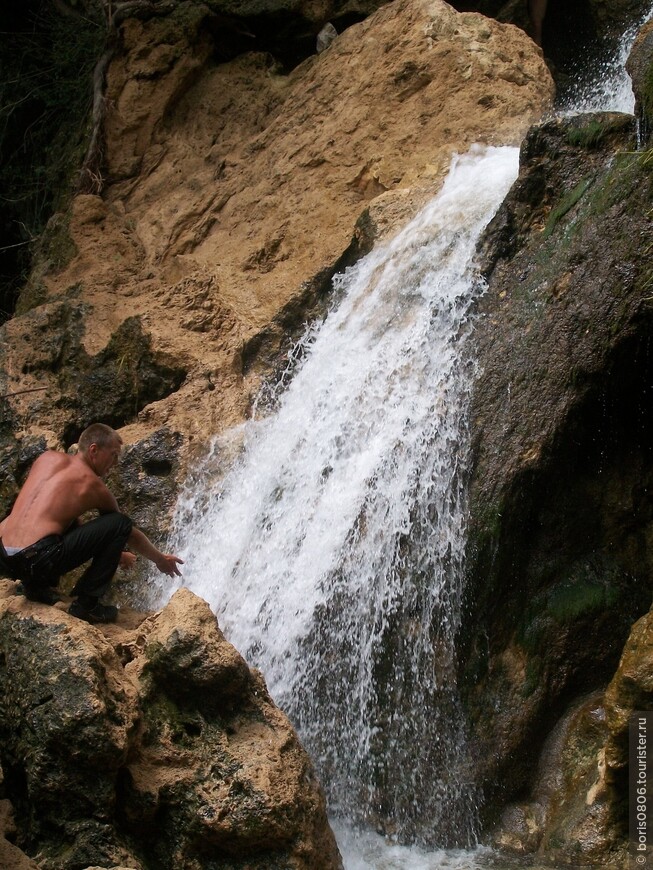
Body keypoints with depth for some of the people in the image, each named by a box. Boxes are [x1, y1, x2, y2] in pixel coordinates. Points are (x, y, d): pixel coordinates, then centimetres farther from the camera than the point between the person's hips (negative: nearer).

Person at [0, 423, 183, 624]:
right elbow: (129, 533, 15)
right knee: (120, 524, -3)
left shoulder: (47, 457, 18)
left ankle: (34, 585, 26)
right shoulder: (93, 486, 2)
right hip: (36, 560, -8)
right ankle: (85, 603, 1)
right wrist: (160, 559, 34)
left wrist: (114, 551, 38)